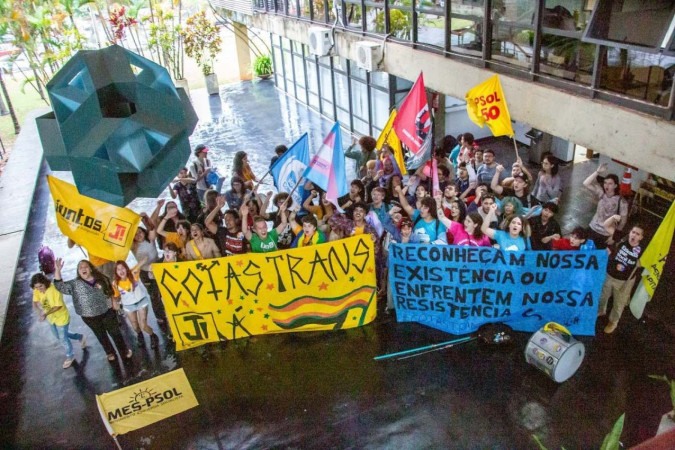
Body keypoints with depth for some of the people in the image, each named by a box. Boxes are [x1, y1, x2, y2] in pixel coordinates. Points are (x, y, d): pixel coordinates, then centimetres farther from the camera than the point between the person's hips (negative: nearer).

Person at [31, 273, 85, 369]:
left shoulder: (54, 289, -32)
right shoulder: (37, 291, -14)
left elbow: (58, 306, -29)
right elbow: (35, 303, -9)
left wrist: (46, 313, -37)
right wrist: (39, 311, -30)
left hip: (61, 317, -7)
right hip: (51, 318, 7)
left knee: (63, 338, 9)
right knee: (59, 336, 25)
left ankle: (70, 356, 34)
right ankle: (80, 337, 46)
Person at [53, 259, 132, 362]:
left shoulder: (101, 278, -3)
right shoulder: (75, 284, -7)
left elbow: (110, 292, 6)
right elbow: (60, 286, -16)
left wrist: (113, 305, 2)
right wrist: (58, 270, -25)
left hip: (107, 312, 0)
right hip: (90, 317, 0)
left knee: (115, 333, 12)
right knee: (101, 336, 17)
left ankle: (124, 350, 32)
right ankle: (110, 352, 38)